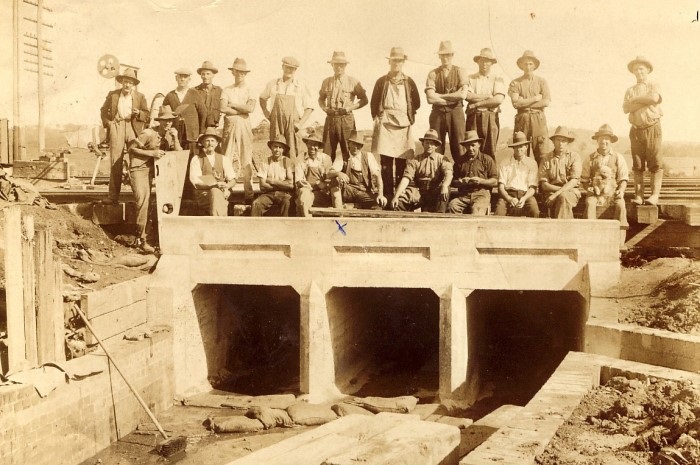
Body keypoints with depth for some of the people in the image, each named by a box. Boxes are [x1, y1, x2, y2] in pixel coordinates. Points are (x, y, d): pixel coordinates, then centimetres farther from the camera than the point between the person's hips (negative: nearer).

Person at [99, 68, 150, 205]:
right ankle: (113, 196, -6)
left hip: (133, 128, 0)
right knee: (115, 162, -5)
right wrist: (107, 122, 4)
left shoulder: (140, 97, 11)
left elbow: (148, 116, 10)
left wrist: (139, 113, -11)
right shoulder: (112, 95, 13)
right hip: (116, 127, 0)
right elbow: (103, 110, 22)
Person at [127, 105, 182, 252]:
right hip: (139, 169, -7)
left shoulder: (169, 135, 6)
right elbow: (132, 148, -11)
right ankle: (141, 239, -14)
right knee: (143, 199, -18)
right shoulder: (148, 134, -14)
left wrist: (175, 139, -14)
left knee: (148, 202, 12)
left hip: (152, 170, 7)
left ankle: (139, 238, 25)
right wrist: (152, 153, -18)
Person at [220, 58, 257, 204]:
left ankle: (249, 194, 4)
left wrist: (232, 105, -5)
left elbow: (250, 108, -10)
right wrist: (242, 110, -7)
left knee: (246, 160, 0)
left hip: (245, 127, 0)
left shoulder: (250, 91, 8)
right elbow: (223, 108, -8)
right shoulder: (226, 90, 8)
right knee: (227, 159, -3)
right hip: (230, 126, 0)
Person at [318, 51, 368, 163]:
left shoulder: (353, 82, 1)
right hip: (330, 119, 3)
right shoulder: (326, 82, 10)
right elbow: (321, 98, 23)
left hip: (346, 119, -3)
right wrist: (325, 108, 3)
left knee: (348, 152, -2)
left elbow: (364, 100, 4)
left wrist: (350, 108, -6)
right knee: (328, 151, 2)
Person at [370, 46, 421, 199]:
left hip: (403, 124, 1)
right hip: (385, 123, -1)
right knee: (385, 160, -6)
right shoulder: (382, 81, 12)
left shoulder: (409, 82, 13)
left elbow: (416, 102, 17)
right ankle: (387, 193, -3)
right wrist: (377, 117, 5)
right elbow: (374, 102, 15)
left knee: (402, 161, -2)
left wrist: (409, 116, 8)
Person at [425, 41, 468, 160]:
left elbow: (463, 94, -9)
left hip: (456, 113, -1)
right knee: (436, 149, 1)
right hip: (437, 114, 1)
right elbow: (430, 98, -8)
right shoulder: (433, 74, 5)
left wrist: (440, 95, -7)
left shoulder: (459, 72, 6)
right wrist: (453, 98, -7)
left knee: (458, 149, -2)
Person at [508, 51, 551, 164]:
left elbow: (546, 102, -3)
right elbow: (515, 103, -8)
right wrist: (535, 99, -5)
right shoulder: (515, 83, 6)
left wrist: (524, 102, -6)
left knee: (540, 152, -3)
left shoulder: (542, 82, 9)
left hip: (538, 119, 1)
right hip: (522, 119, -1)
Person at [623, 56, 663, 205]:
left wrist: (636, 99, -3)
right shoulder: (630, 90, 17)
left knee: (655, 163, -8)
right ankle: (638, 196, 1)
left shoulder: (654, 86, 9)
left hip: (652, 127, -3)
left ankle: (655, 195, -11)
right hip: (636, 129, 3)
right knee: (637, 165, 1)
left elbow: (654, 98, -15)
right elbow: (626, 107, 0)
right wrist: (645, 101, -7)